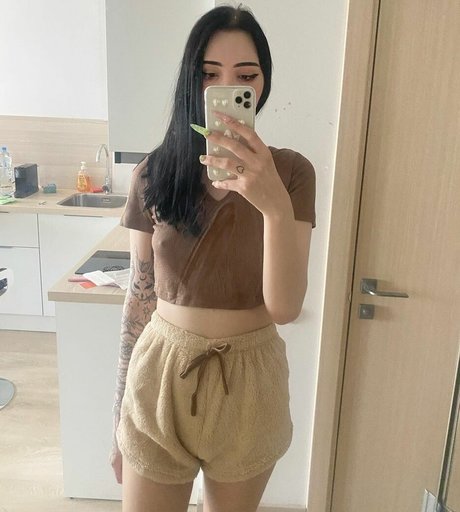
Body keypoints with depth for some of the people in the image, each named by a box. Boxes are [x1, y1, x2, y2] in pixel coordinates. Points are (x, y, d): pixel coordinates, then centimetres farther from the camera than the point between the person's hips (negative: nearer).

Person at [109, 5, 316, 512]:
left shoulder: (291, 172, -9)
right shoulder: (154, 174, -7)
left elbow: (285, 306, -17)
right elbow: (139, 296, -1)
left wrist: (275, 204, -34)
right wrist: (119, 417, 5)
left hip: (249, 380, 0)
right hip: (162, 374, 0)